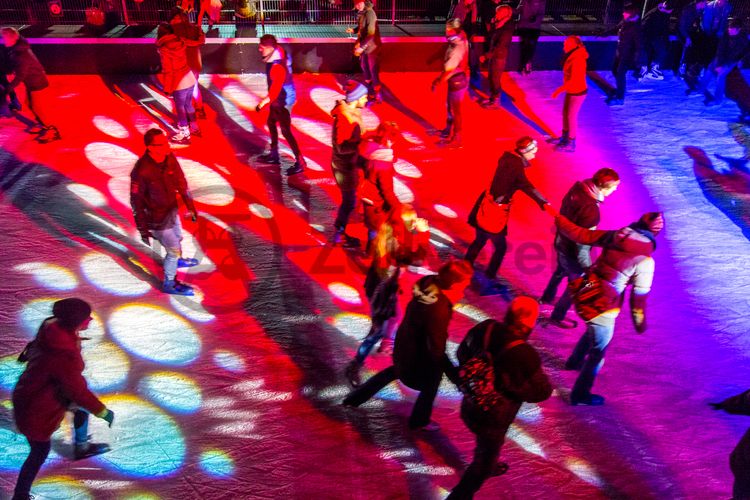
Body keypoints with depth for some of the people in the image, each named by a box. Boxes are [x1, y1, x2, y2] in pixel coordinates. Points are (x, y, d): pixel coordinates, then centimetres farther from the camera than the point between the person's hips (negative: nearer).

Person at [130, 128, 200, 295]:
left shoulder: (170, 158, -15)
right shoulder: (141, 171, -33)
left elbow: (180, 182, 1)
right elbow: (136, 201, -23)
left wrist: (190, 205, 8)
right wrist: (143, 229, -17)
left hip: (172, 211, 7)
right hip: (157, 219, -7)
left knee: (178, 237, 31)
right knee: (173, 250, 7)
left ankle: (177, 261, 62)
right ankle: (169, 284, 31)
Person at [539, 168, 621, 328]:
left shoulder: (578, 187, -15)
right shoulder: (590, 210, -39)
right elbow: (582, 244, -31)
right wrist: (589, 269, -19)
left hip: (561, 242, 8)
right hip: (572, 253, -8)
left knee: (561, 271, 35)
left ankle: (547, 297, 62)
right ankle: (557, 317, 39)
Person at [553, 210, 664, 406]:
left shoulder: (615, 236, -6)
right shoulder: (645, 261, -19)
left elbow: (581, 234, -1)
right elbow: (639, 296, -13)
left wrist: (559, 219, 14)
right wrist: (640, 322, 3)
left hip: (585, 296, 7)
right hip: (601, 309, -6)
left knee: (593, 331, 37)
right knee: (597, 352, 16)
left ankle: (574, 361, 62)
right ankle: (580, 394, 32)